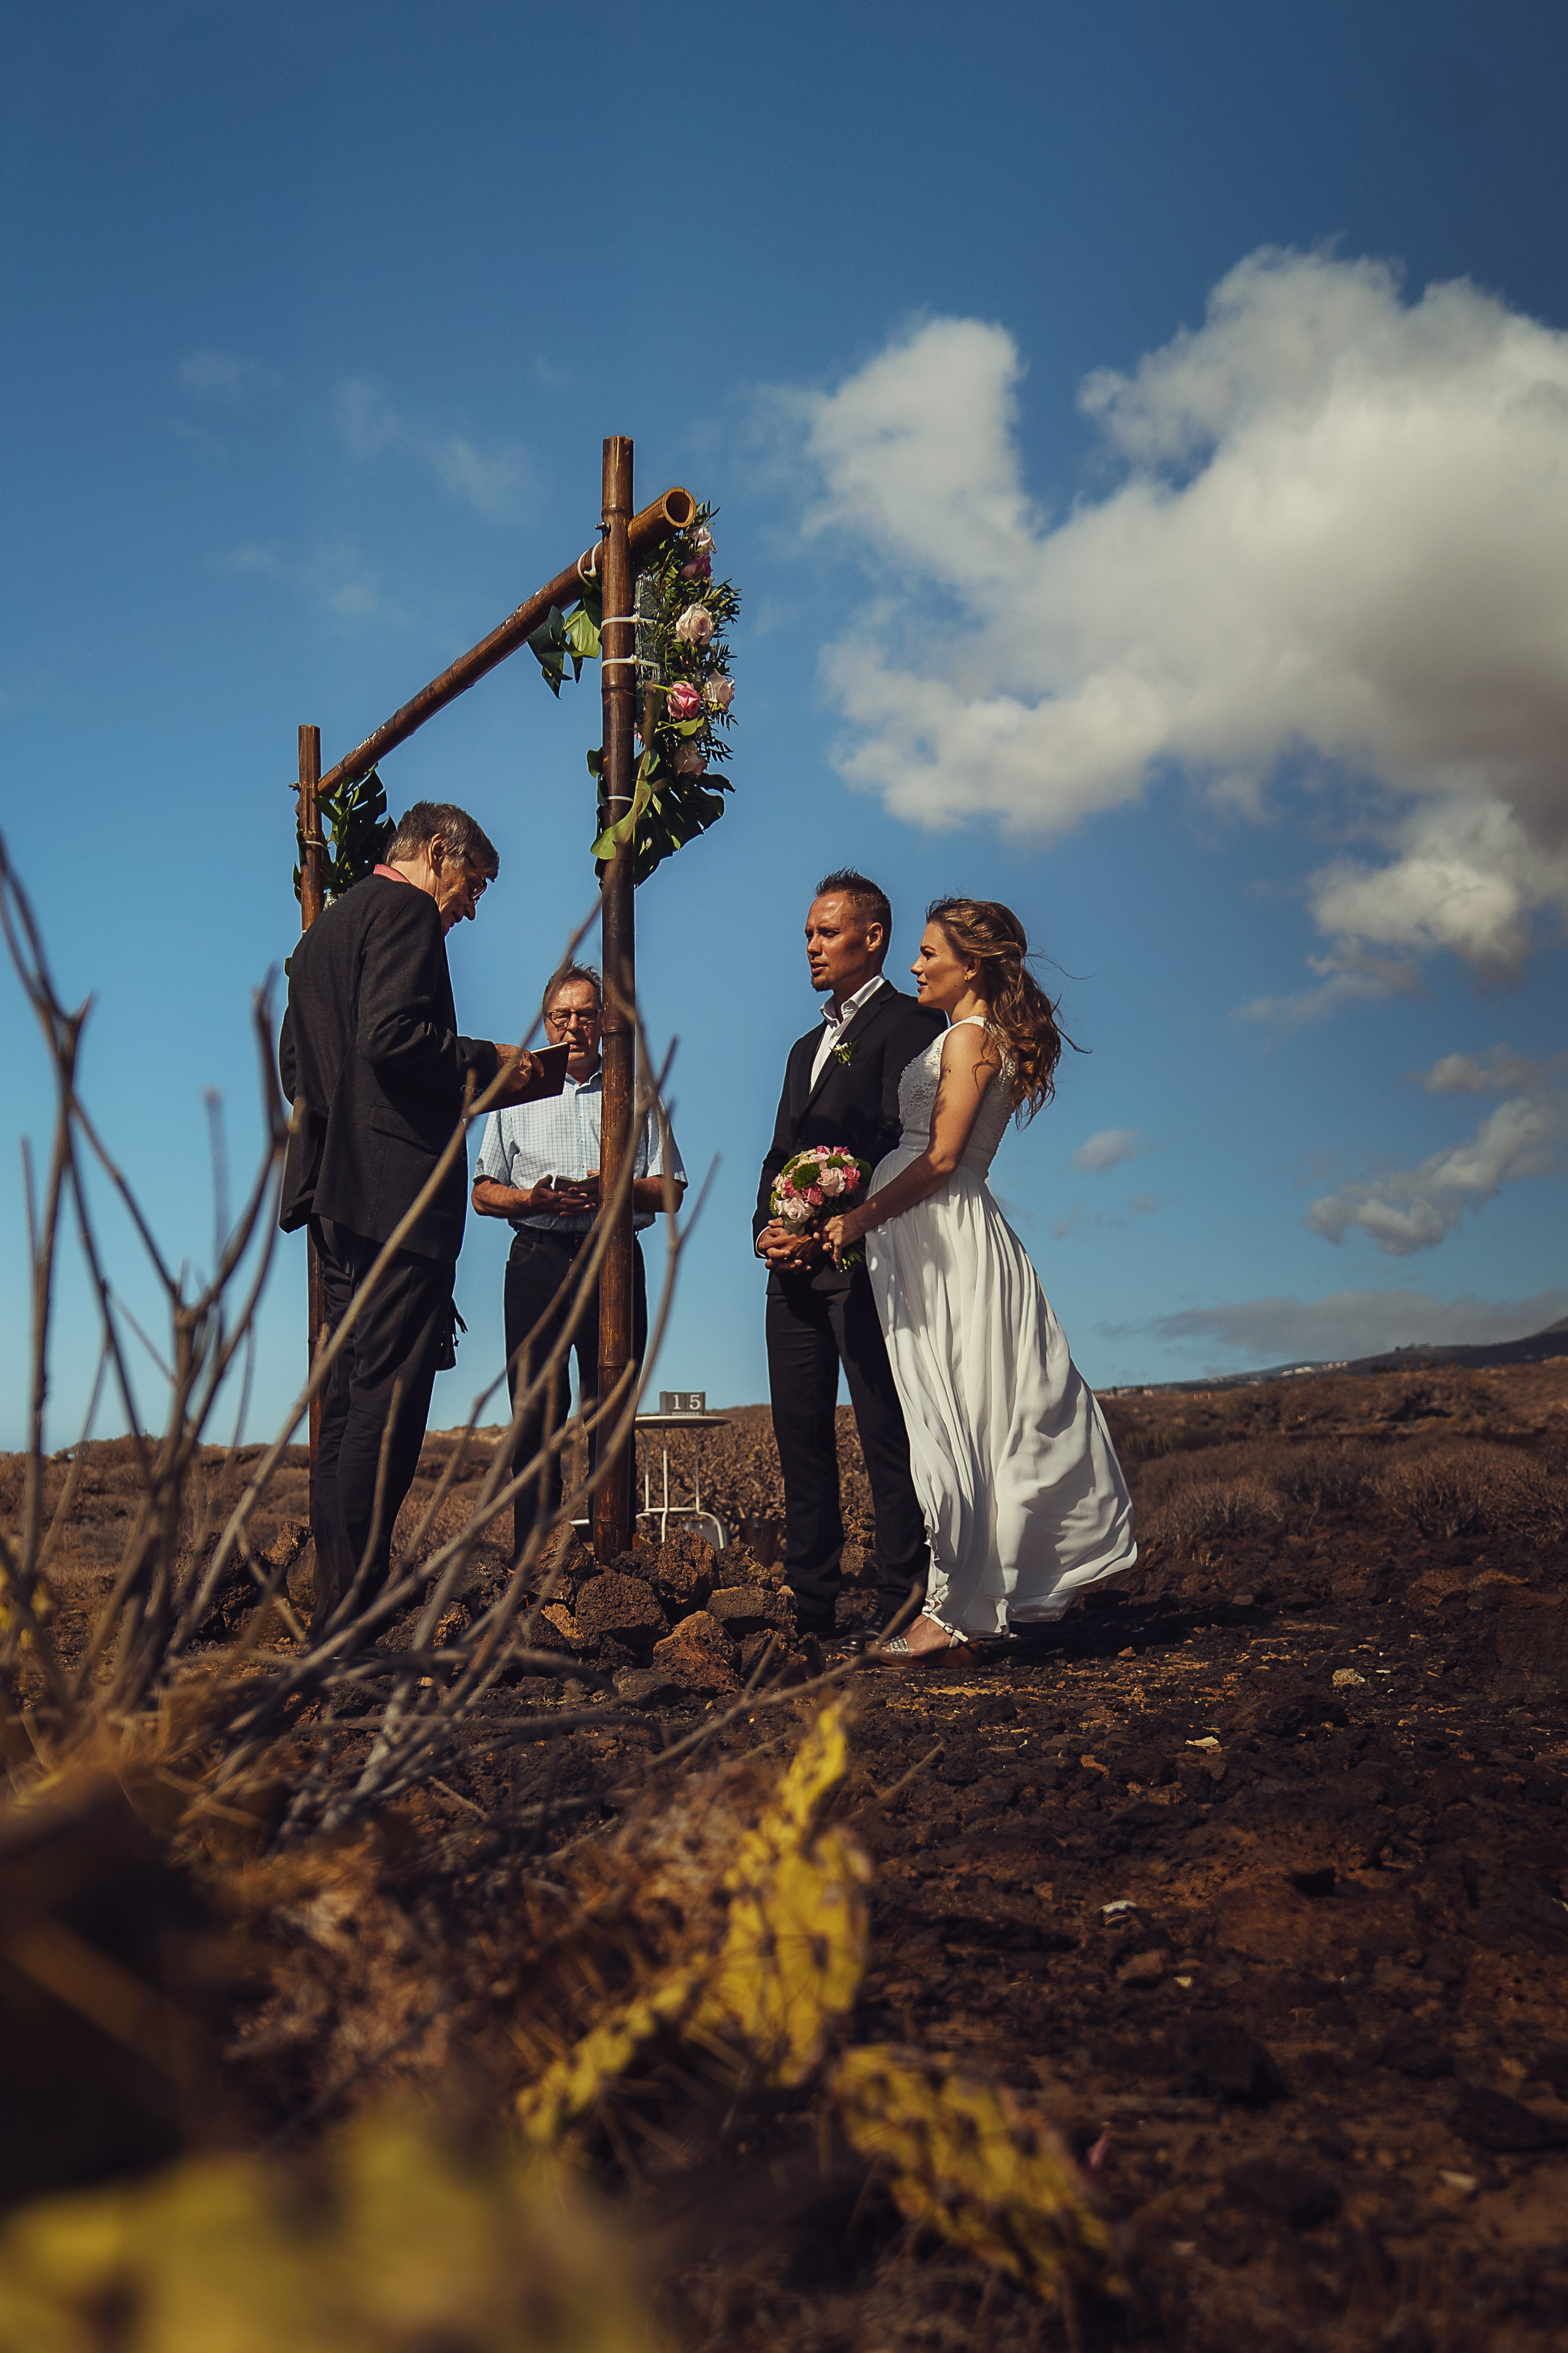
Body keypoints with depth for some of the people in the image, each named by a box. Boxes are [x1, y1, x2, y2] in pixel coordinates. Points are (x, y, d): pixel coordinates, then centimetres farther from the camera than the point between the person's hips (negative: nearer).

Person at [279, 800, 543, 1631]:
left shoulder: (324, 926, 24)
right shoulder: (405, 910, -5)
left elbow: (296, 1064, 23)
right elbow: (391, 1035, -20)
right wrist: (486, 1061, -6)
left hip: (336, 1184, 10)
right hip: (398, 1181, -10)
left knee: (352, 1388, 11)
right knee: (391, 1390, -9)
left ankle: (335, 1603, 14)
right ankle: (358, 1604, -9)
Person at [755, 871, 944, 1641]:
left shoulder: (908, 1022, -1)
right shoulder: (808, 1045, 26)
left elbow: (905, 1144, -13)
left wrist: (829, 1229, -17)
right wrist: (767, 1230, 5)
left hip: (862, 1259, -8)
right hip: (794, 1266, 8)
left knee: (886, 1439, -5)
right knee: (800, 1435, 7)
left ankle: (899, 1611, -1)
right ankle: (810, 1608, 13)